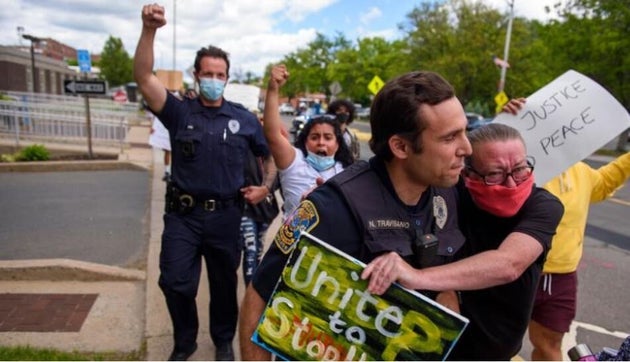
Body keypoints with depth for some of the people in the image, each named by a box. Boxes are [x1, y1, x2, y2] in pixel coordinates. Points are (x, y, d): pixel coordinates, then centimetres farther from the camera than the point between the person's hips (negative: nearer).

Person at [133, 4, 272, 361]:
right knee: (175, 282, 2)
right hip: (183, 214, 0)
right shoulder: (180, 111, -2)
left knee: (224, 283, 15)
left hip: (226, 215, 1)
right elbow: (144, 78, -16)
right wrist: (149, 30, -29)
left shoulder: (243, 117, 2)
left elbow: (271, 153, 12)